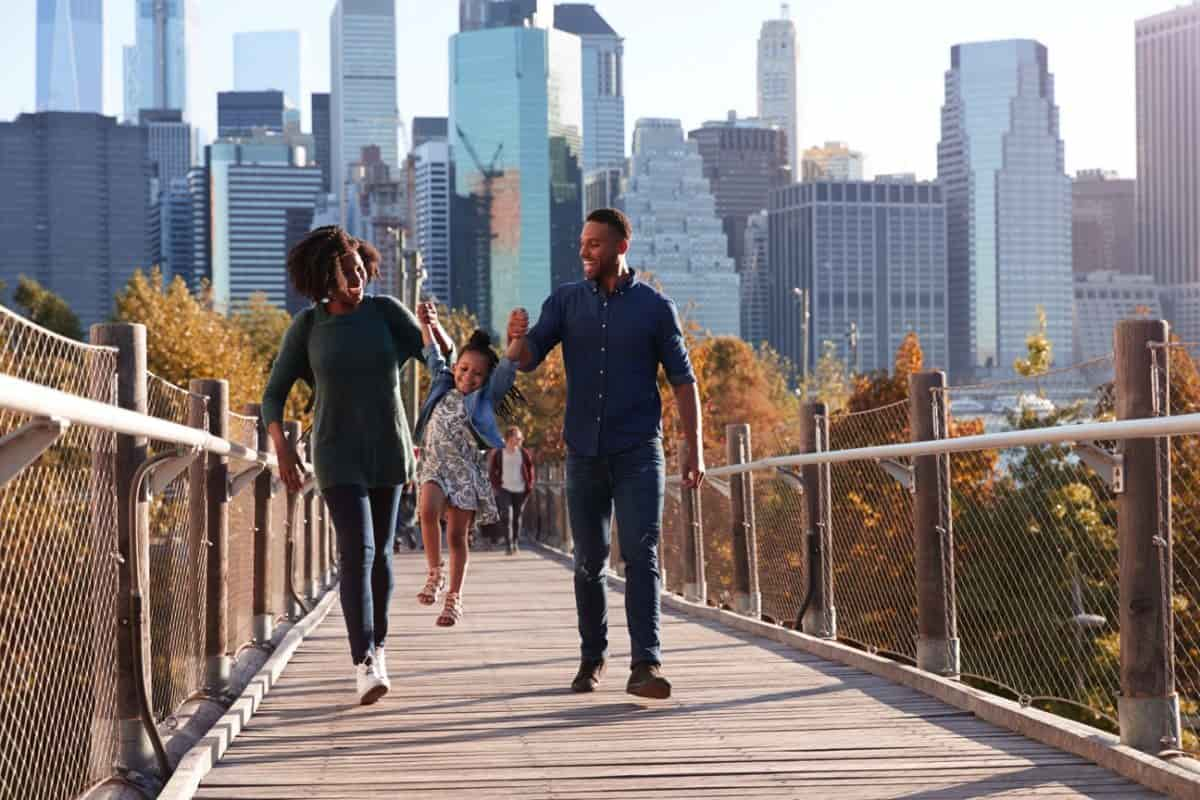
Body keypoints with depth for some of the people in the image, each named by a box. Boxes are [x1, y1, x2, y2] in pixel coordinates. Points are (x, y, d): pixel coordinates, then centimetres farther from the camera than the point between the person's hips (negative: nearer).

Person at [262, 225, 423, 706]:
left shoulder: (385, 310, -2)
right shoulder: (307, 325, -4)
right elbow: (274, 395, -2)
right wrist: (281, 446, -16)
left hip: (387, 449, 2)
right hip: (338, 454, -2)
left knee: (380, 552, 12)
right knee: (357, 551, -16)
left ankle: (378, 645, 32)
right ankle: (365, 665, -23)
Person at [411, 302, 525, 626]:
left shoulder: (487, 397, 4)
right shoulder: (443, 388, 13)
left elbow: (507, 368, -9)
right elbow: (434, 354, 17)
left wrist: (515, 339, -24)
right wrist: (427, 323, 7)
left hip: (466, 469, -1)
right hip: (434, 464, 1)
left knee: (457, 535, 0)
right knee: (428, 511, -26)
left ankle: (454, 598, 11)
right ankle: (435, 572, -8)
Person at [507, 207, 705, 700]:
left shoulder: (654, 307, 0)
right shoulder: (566, 301, 6)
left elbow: (682, 379, 3)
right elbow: (529, 359, -3)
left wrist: (694, 448, -3)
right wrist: (518, 338, -28)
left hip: (639, 453, -3)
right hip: (585, 451, 3)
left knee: (641, 555, -12)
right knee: (589, 561, 9)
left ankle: (646, 666, -18)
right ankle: (592, 659, 22)